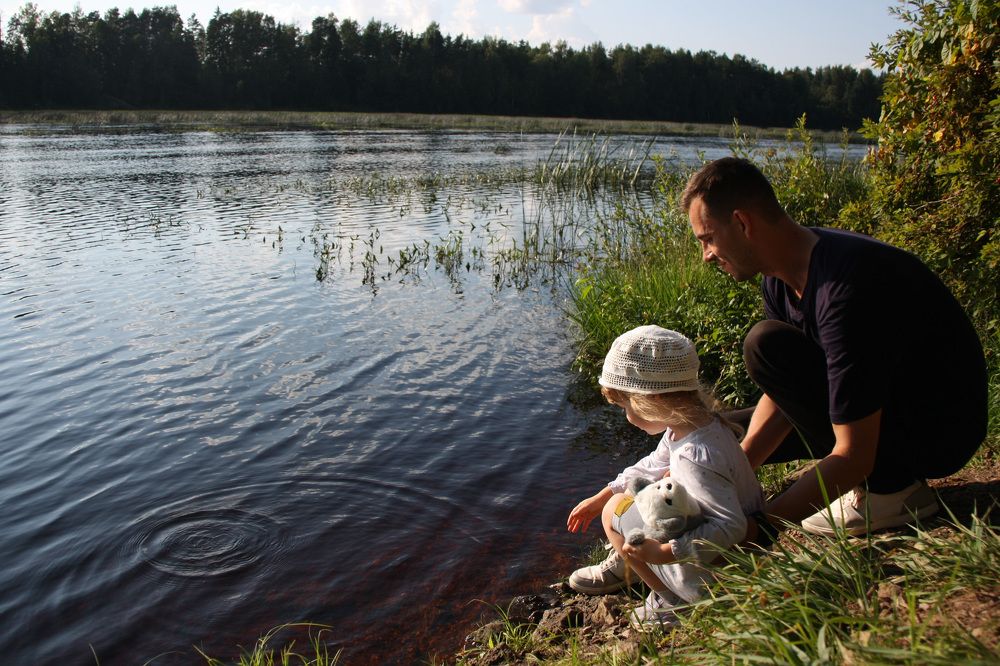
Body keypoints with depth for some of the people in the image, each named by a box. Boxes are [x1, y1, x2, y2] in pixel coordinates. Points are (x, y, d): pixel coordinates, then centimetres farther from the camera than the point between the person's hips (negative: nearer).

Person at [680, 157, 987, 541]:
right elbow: (780, 396, -2)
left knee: (767, 344, -26)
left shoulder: (844, 289, -33)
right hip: (871, 416, 9)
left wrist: (760, 527, -29)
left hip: (938, 431, -9)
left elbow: (853, 456, -31)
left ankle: (890, 488, -12)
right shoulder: (781, 279, -4)